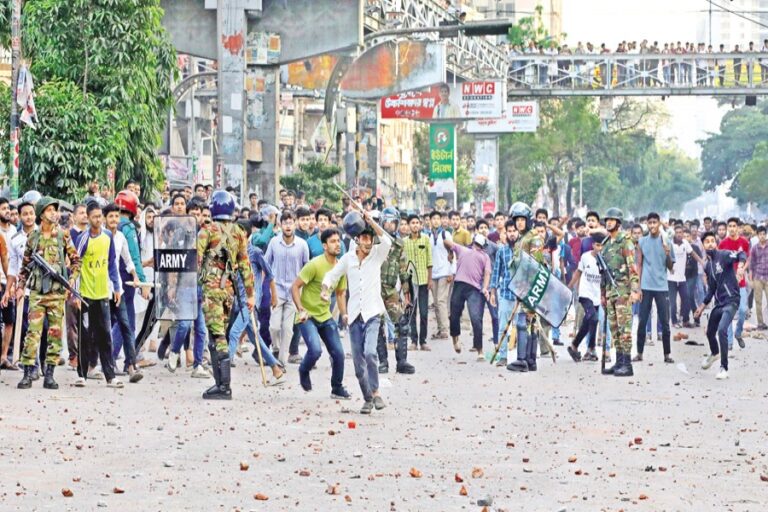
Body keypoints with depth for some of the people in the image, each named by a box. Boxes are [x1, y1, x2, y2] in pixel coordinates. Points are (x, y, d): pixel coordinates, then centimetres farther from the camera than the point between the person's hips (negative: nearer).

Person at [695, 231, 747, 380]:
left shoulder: (724, 255, -9)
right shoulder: (708, 266, 13)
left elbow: (742, 254, -27)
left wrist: (740, 266, -47)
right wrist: (703, 306, 19)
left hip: (730, 301, -8)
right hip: (718, 303, 8)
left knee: (722, 330, -24)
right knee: (710, 332, 20)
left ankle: (724, 368, -17)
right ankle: (714, 353, 53)